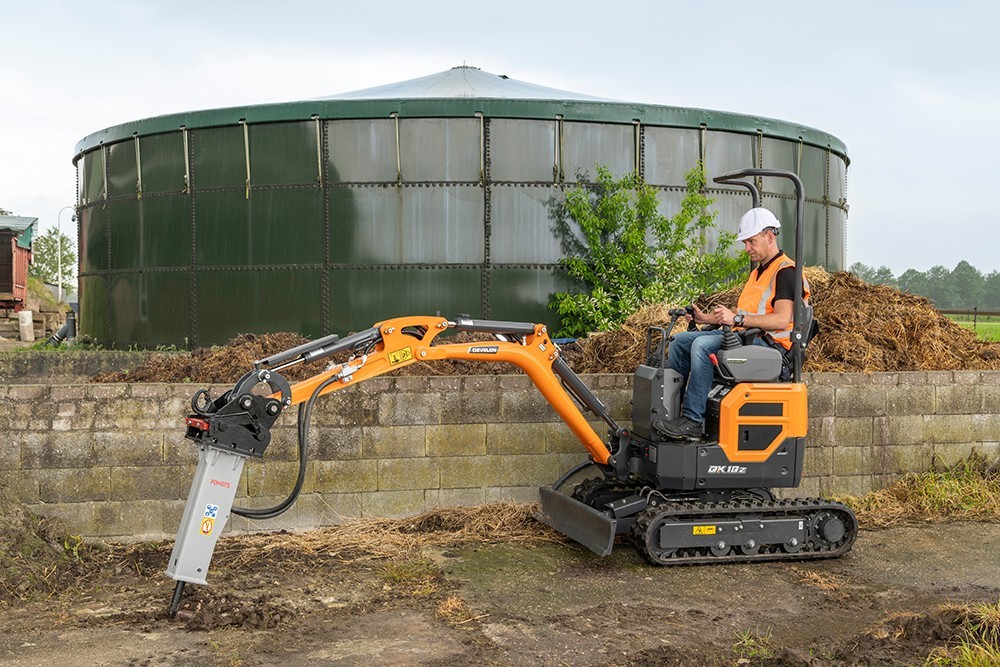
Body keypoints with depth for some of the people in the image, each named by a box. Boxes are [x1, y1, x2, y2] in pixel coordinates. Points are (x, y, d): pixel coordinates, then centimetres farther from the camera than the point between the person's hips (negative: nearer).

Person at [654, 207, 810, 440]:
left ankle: (692, 421, -32)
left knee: (703, 345, -31)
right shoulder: (758, 272, 24)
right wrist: (706, 318, 12)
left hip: (769, 343, -10)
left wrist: (737, 319, -28)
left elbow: (781, 320, -22)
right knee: (680, 340, 1)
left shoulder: (786, 271, -8)